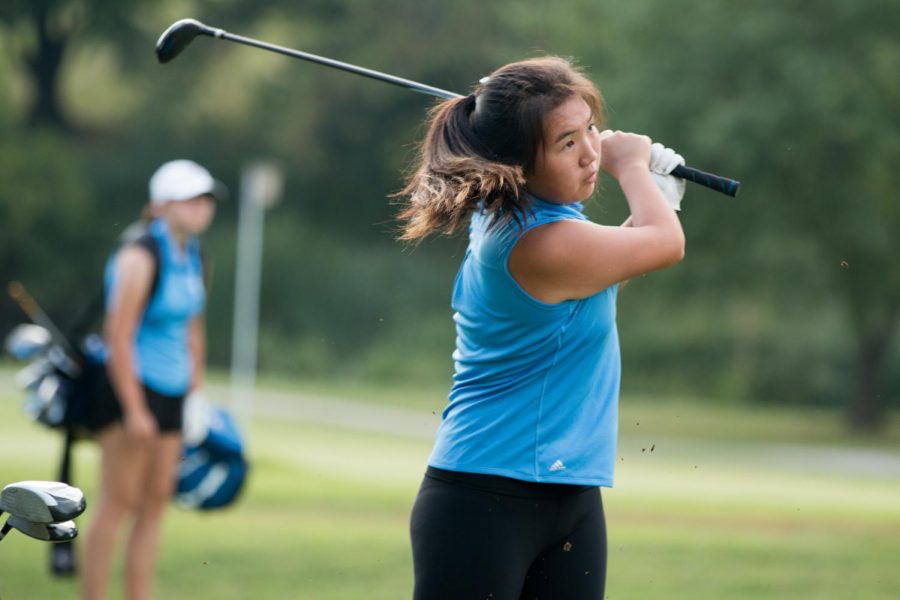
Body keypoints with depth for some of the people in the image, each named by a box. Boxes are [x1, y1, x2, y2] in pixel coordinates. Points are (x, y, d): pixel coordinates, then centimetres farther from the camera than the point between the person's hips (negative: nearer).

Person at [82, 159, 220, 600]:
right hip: (132, 387, -8)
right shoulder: (140, 257, -15)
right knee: (117, 503, -7)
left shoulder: (192, 258, 10)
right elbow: (119, 337, -18)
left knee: (154, 504, 7)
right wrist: (134, 410, -20)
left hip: (171, 393, 8)